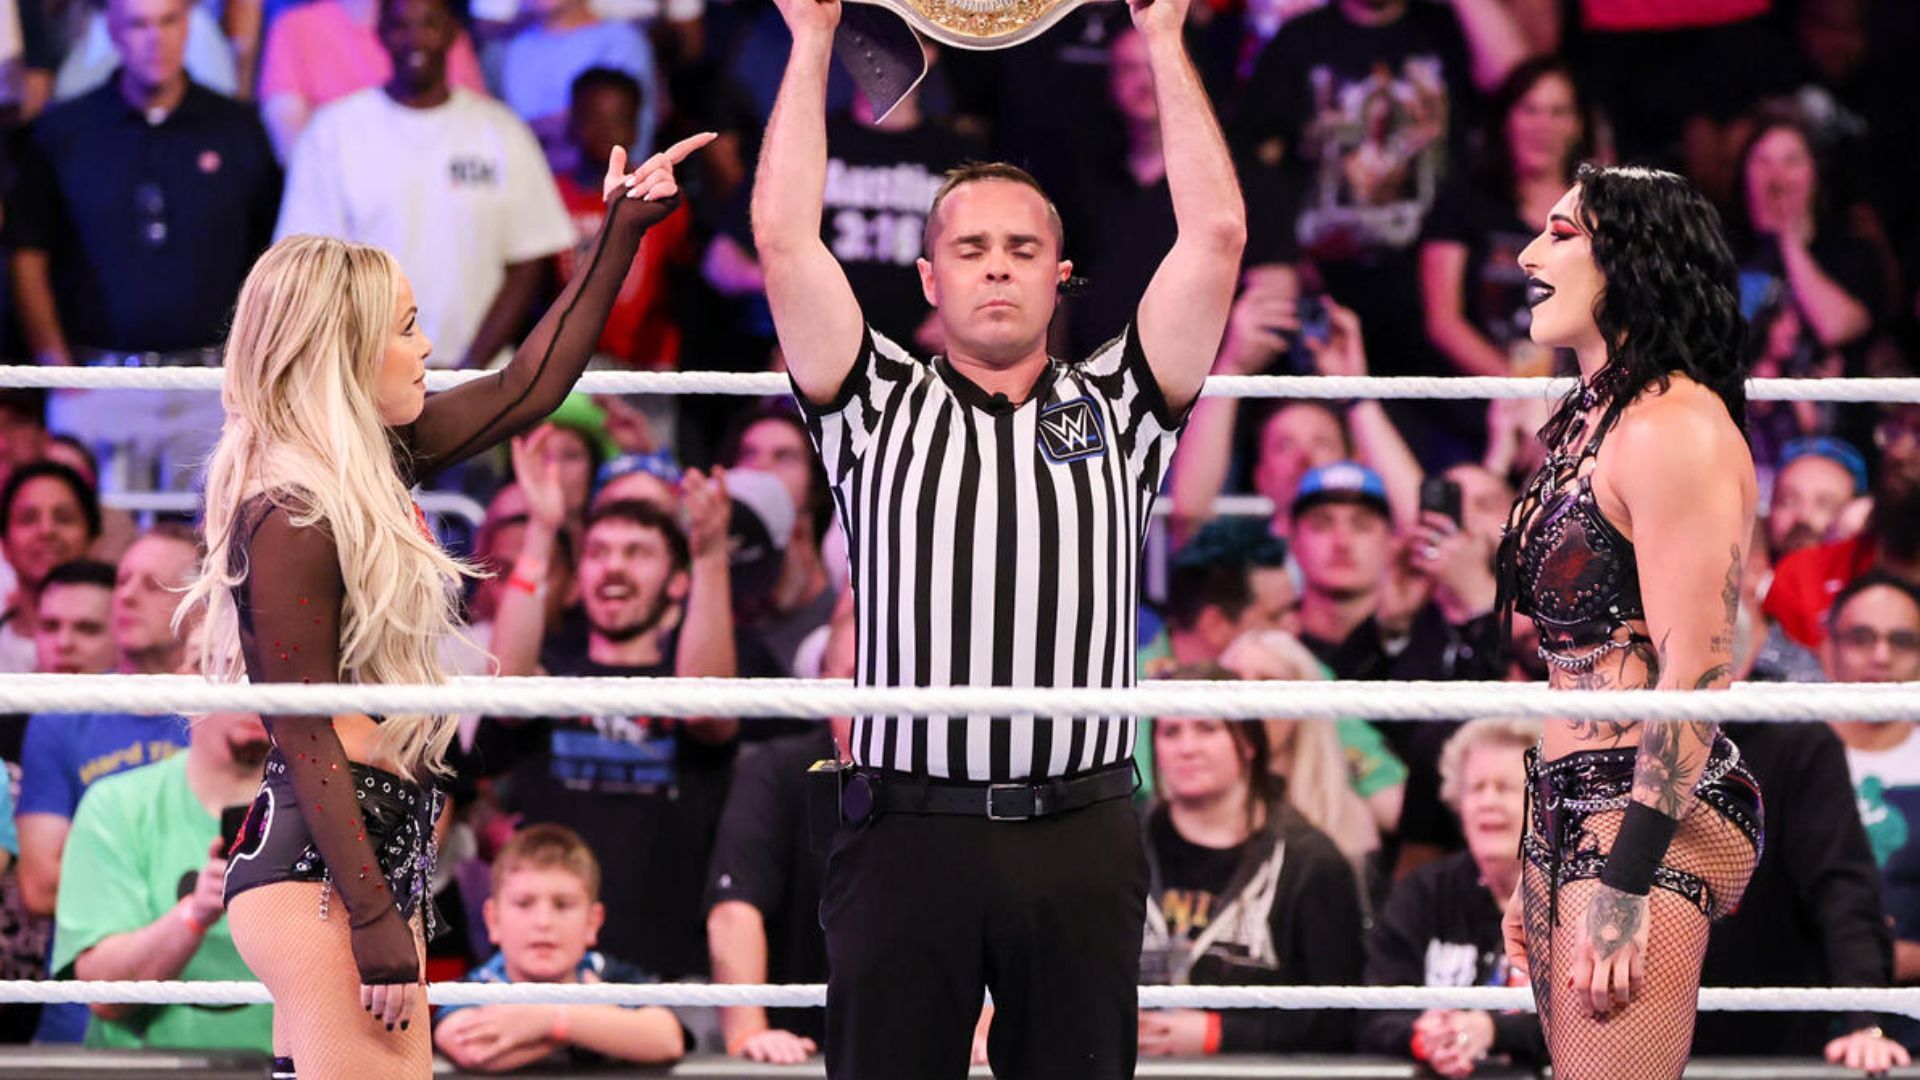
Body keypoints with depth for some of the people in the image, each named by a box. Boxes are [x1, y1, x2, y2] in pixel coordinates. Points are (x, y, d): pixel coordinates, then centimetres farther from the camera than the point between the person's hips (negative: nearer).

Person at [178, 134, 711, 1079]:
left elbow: (524, 390, 24)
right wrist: (376, 923, -18)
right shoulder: (293, 515, -14)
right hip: (316, 869, -10)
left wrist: (623, 236, 24)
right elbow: (306, 736, -15)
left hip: (382, 851, 10)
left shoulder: (373, 464, 12)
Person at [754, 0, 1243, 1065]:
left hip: (1079, 839, 1)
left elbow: (1216, 233, 6)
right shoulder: (882, 410, 10)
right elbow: (784, 240, 2)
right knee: (886, 1066, 0)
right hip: (907, 831, -1)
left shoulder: (1113, 412, 13)